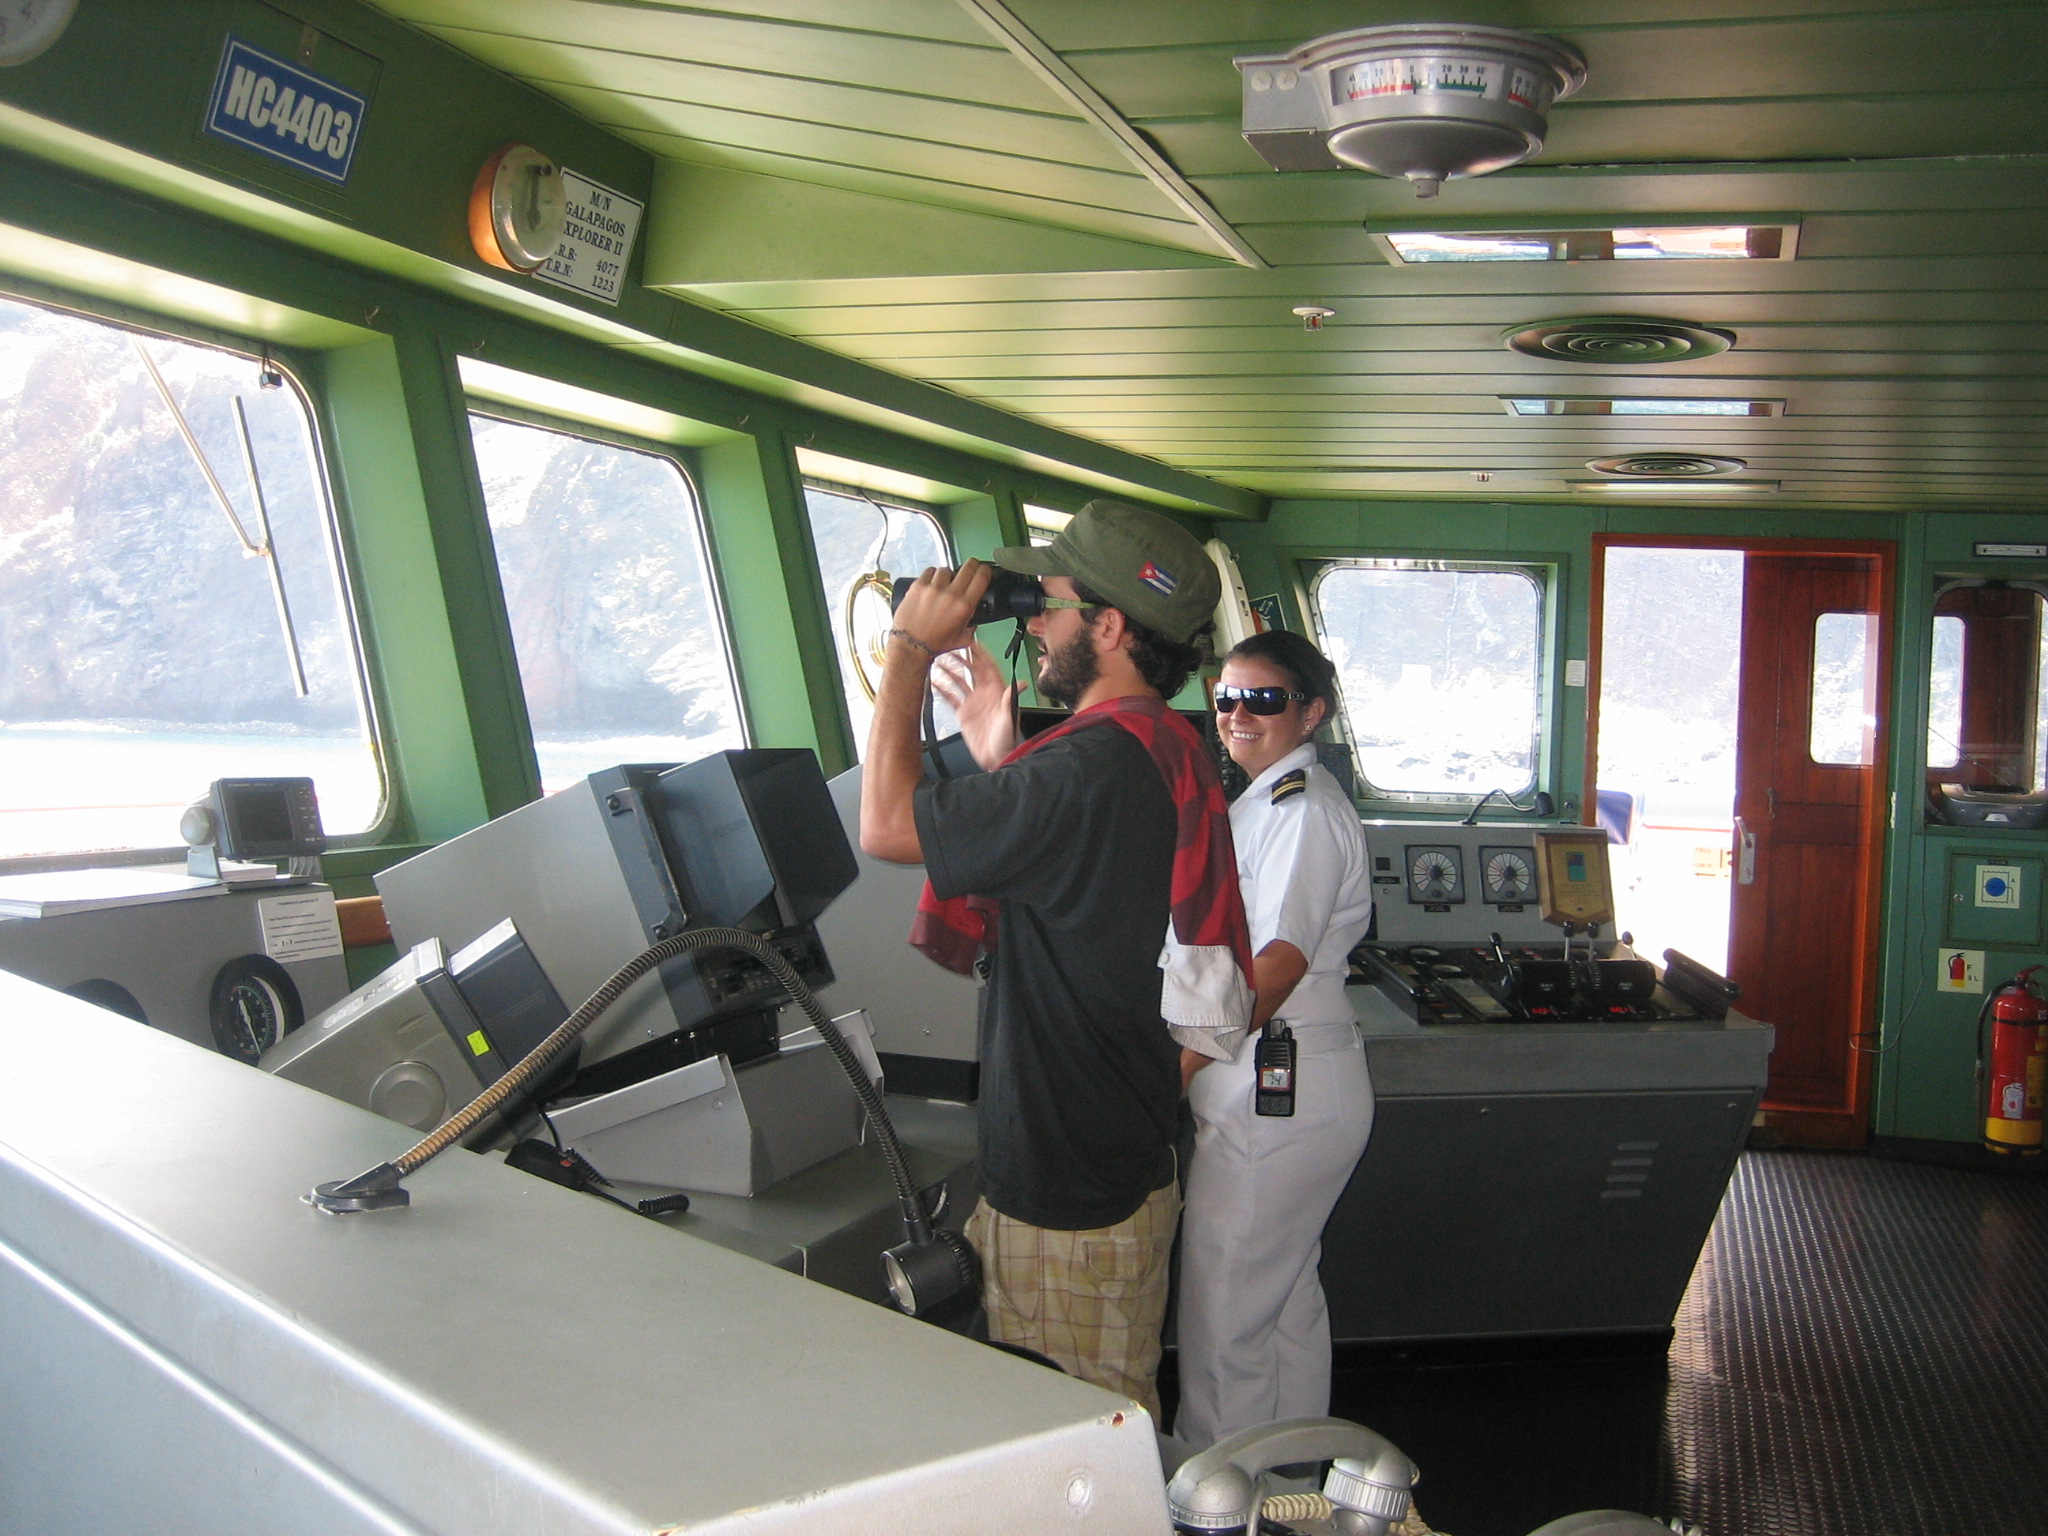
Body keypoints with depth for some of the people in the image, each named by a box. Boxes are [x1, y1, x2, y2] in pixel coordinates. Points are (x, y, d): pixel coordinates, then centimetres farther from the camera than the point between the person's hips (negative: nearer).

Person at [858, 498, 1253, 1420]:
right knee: (1112, 1424, 23)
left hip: (1070, 1198, -10)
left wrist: (912, 648, -12)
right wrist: (999, 761, 12)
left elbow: (886, 826, -21)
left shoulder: (1094, 770, -26)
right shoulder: (1165, 757, 7)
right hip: (1124, 1161, 10)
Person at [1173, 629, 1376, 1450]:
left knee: (1223, 1315, -1)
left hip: (1275, 1094, -11)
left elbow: (1278, 966, -24)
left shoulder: (1302, 811, -16)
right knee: (1286, 1297, 21)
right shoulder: (1263, 802, 16)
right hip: (1287, 1084, 11)